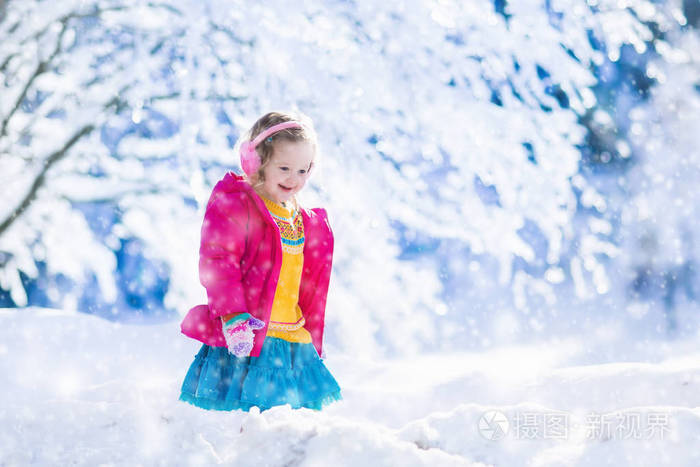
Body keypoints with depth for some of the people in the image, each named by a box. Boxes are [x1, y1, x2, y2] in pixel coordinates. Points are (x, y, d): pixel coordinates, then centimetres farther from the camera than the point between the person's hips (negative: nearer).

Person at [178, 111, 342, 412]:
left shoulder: (307, 224, 16)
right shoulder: (233, 205, -7)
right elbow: (217, 263, -15)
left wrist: (313, 345, 22)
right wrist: (233, 317, -25)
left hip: (294, 344, 7)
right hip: (244, 342, -7)